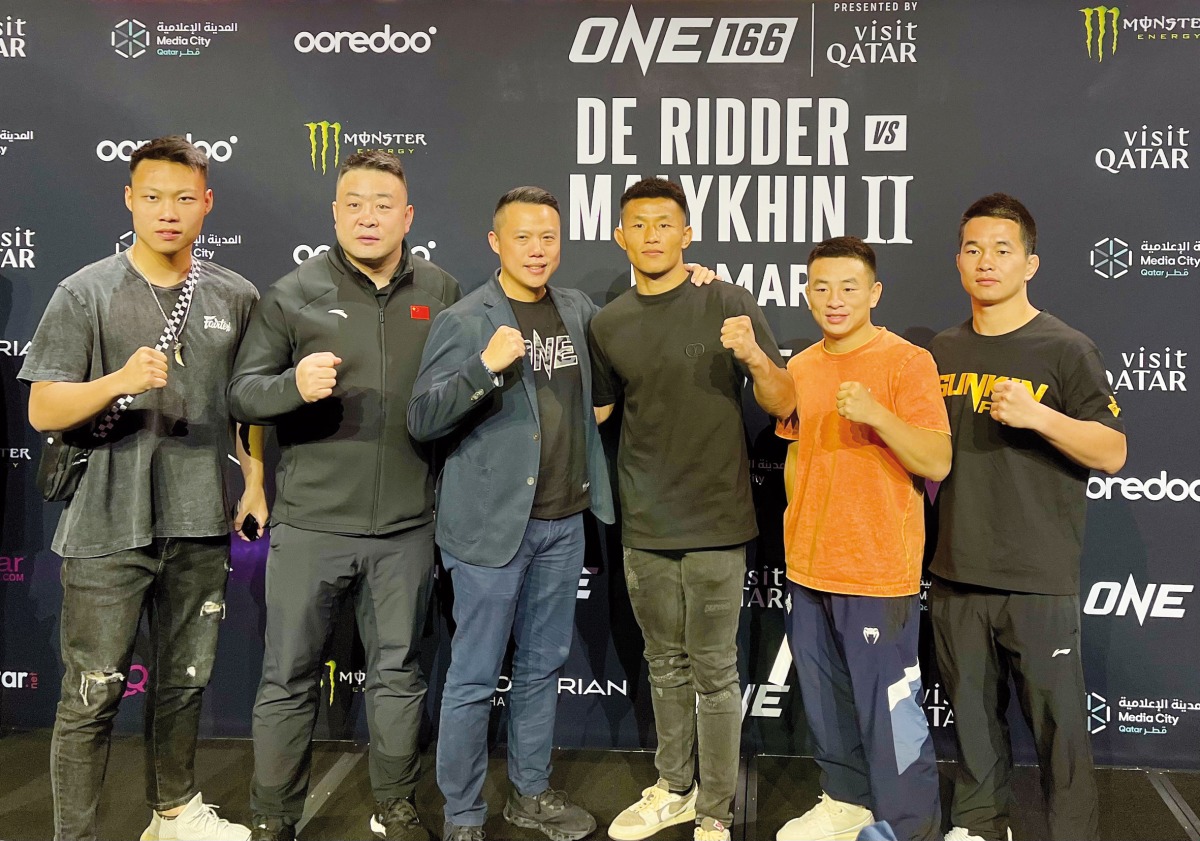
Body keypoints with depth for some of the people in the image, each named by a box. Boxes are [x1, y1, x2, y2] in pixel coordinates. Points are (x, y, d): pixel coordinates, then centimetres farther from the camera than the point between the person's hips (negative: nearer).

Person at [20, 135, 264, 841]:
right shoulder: (86, 293, -4)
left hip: (202, 526, 4)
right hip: (108, 530, -4)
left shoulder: (235, 296, 6)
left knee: (185, 680, 17)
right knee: (92, 697, 2)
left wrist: (255, 483, 9)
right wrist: (120, 380, -24)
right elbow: (44, 411, -8)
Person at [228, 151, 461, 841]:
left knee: (399, 674, 15)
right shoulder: (294, 294, -1)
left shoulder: (443, 293, 5)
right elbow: (242, 391, -3)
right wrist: (294, 384, -21)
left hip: (407, 526, 2)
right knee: (290, 679, 9)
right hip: (311, 523, -1)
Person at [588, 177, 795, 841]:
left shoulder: (729, 305, -6)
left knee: (713, 672, 4)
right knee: (665, 664, 17)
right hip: (644, 527, 4)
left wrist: (755, 357, -25)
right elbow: (595, 412, 18)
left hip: (715, 524, -4)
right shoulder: (607, 325, 5)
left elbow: (784, 405, -6)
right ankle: (675, 788, 34)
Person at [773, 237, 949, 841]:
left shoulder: (907, 361, -10)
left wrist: (877, 414, -28)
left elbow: (937, 462, -16)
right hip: (808, 569, 6)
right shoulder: (800, 368, 9)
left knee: (888, 711, -1)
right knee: (826, 701, 18)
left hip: (879, 572, -6)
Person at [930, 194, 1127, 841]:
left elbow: (1112, 453, -8)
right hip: (955, 573, 5)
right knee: (971, 711, 15)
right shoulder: (943, 351, 10)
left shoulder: (1066, 349, -4)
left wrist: (1037, 415, -22)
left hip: (1038, 578, -4)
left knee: (1057, 717, 1)